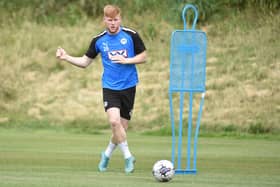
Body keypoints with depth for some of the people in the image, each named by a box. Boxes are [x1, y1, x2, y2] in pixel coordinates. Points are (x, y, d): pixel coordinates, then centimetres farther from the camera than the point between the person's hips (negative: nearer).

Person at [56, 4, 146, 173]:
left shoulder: (131, 35, -4)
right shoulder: (99, 40, 1)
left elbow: (143, 57, 2)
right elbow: (85, 61, 10)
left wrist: (126, 60, -14)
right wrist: (66, 57, -5)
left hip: (128, 86, 0)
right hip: (110, 87, 0)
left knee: (122, 127, 3)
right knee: (114, 121, -22)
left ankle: (107, 155, 29)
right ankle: (128, 157, -7)